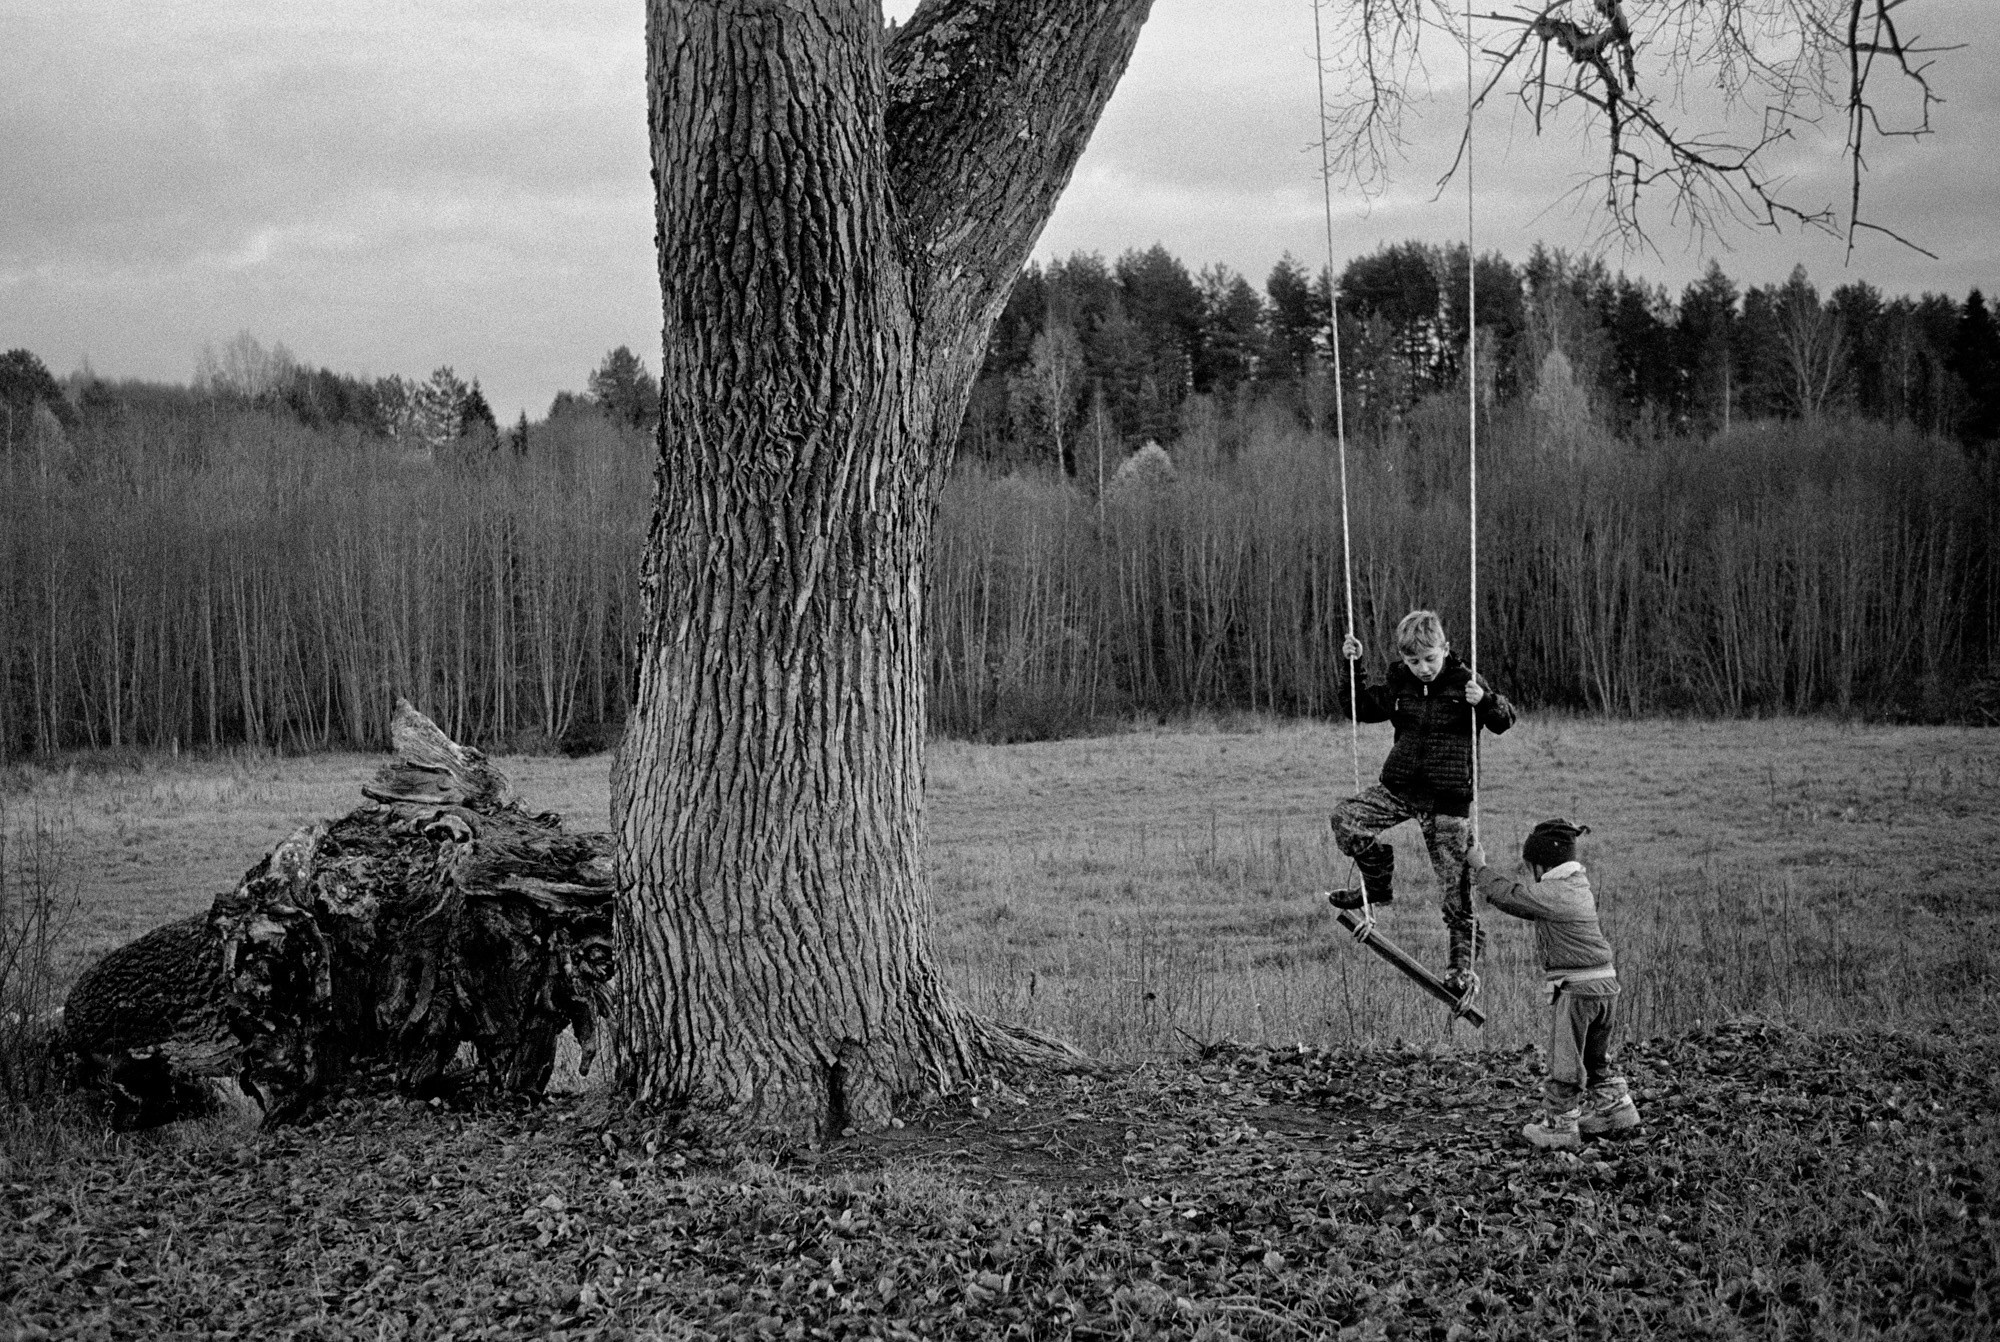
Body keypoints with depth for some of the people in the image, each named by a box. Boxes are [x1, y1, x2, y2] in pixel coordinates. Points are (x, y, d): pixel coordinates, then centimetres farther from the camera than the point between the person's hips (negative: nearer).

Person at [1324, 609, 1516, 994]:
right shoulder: (1399, 684, 5)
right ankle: (1379, 884, 7)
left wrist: (1485, 700, -24)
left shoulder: (1464, 682, -5)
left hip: (1449, 798, -4)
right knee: (1345, 819, -15)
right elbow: (1363, 708, 18)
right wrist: (1353, 667, 6)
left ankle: (1463, 965, 10)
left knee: (1455, 888, -1)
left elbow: (1505, 721, -3)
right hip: (1400, 788, 4)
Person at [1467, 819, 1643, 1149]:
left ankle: (1559, 1125, 8)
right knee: (1595, 1060, 23)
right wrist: (1489, 888, 20)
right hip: (1605, 985, 9)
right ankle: (1614, 1109, 28)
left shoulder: (1551, 893, -16)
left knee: (1565, 1062, 2)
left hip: (1574, 988, -9)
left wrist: (1480, 866, 7)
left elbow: (1509, 894, -6)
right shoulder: (1579, 886, 12)